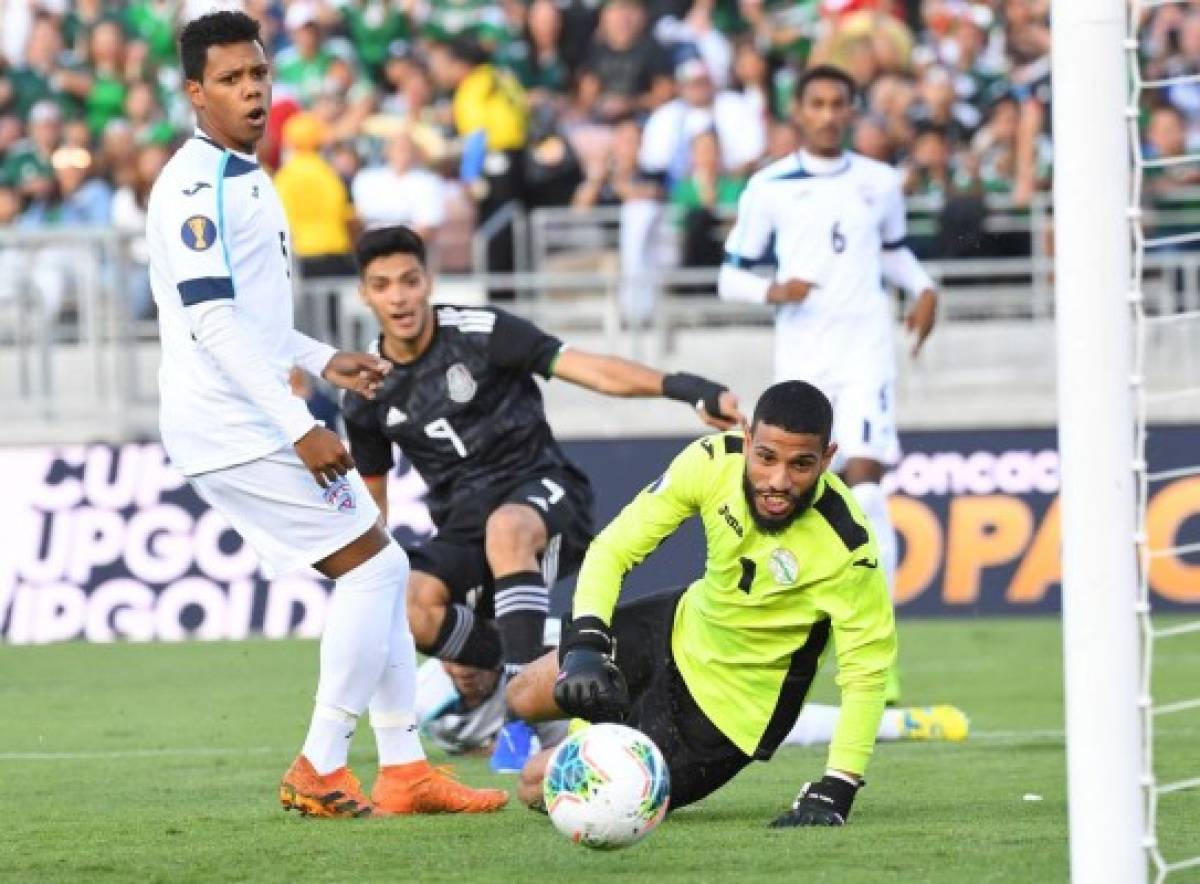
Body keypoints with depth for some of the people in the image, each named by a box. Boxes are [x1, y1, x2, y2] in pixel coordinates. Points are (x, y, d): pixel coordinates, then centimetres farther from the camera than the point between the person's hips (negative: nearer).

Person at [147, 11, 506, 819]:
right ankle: (319, 772, -6)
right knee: (375, 565, -9)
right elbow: (212, 321, -23)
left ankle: (404, 769, 11)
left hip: (255, 422, 10)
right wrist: (300, 428, -25)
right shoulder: (198, 187, -15)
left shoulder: (242, 178, 17)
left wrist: (322, 361, 15)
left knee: (378, 571, 11)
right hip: (234, 427, -10)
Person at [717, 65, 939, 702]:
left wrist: (923, 288, 7)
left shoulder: (879, 184, 9)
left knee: (862, 482, -16)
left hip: (865, 350, 0)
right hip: (800, 356, 0)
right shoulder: (769, 189, 3)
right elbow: (730, 276, 7)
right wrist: (771, 291, -14)